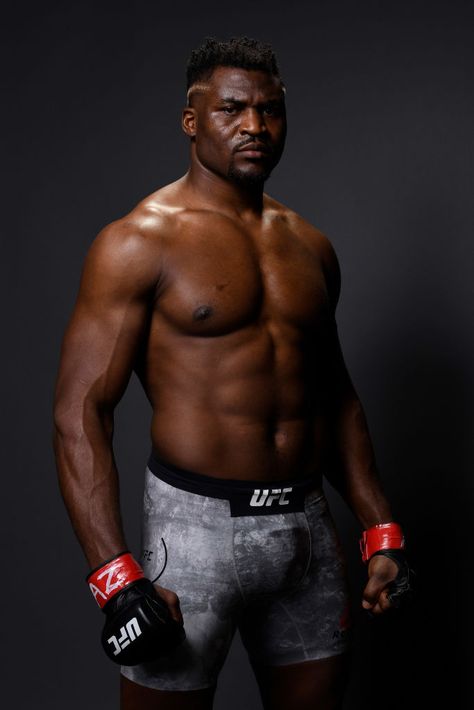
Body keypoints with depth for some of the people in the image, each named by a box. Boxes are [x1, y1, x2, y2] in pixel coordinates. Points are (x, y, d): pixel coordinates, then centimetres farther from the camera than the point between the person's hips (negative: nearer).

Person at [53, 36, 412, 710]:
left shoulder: (310, 246, 11)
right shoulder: (139, 243, -8)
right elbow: (80, 413, -12)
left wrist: (382, 533, 12)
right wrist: (115, 576, -20)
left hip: (308, 525, 6)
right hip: (197, 527, -5)